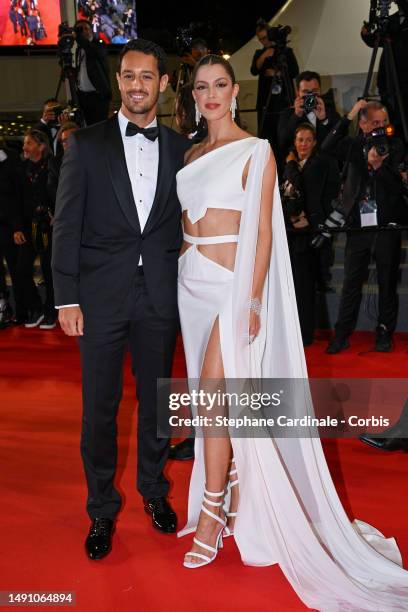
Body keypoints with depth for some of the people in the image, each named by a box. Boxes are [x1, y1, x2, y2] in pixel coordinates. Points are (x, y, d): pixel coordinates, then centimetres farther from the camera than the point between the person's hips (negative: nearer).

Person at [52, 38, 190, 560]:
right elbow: (67, 225, -2)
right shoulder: (85, 144, 2)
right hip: (101, 296, -1)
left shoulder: (181, 149, 7)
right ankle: (101, 509, 27)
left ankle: (154, 490, 36)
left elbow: (188, 225, 8)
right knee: (99, 408, 7)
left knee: (156, 400, 14)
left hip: (161, 297, 2)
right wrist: (66, 299, -7)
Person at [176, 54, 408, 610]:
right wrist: (180, 273, 9)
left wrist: (253, 300, -17)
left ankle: (212, 515, 5)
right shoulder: (192, 155, 15)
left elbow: (263, 231, -10)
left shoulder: (255, 152, -4)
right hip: (193, 281, 7)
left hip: (230, 283, -7)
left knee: (212, 392, -9)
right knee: (214, 395, 11)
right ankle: (233, 486, 27)